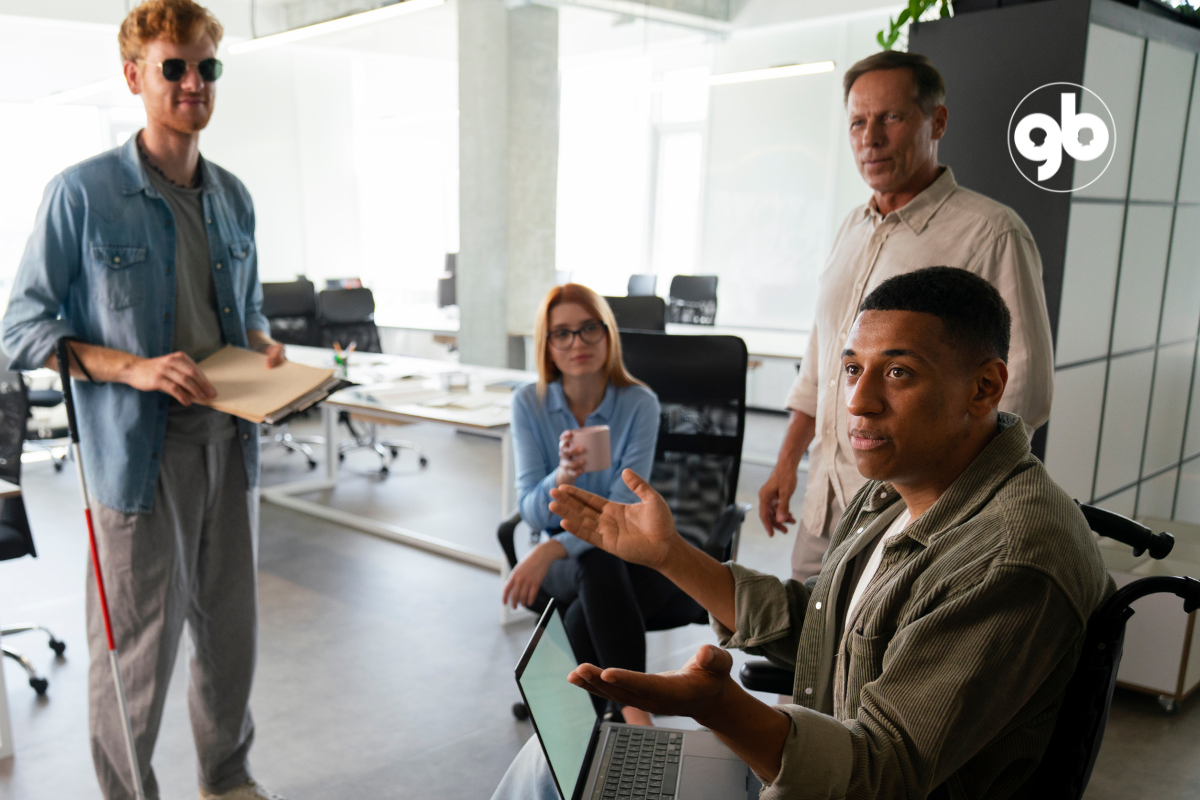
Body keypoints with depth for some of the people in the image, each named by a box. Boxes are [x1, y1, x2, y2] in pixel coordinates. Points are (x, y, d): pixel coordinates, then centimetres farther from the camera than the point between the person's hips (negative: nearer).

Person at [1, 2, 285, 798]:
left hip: (230, 442, 6)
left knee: (232, 628, 16)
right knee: (137, 645, 5)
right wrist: (135, 368, -19)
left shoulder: (234, 197, 10)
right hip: (139, 450, -5)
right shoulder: (82, 192, -7)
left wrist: (263, 347, 0)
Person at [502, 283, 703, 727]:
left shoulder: (639, 403, -12)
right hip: (563, 555, 1)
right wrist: (562, 477, -34)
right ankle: (636, 713, -28)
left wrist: (551, 549, -33)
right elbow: (531, 511, -11)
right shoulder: (529, 403, -6)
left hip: (626, 548, -1)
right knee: (597, 566, -35)